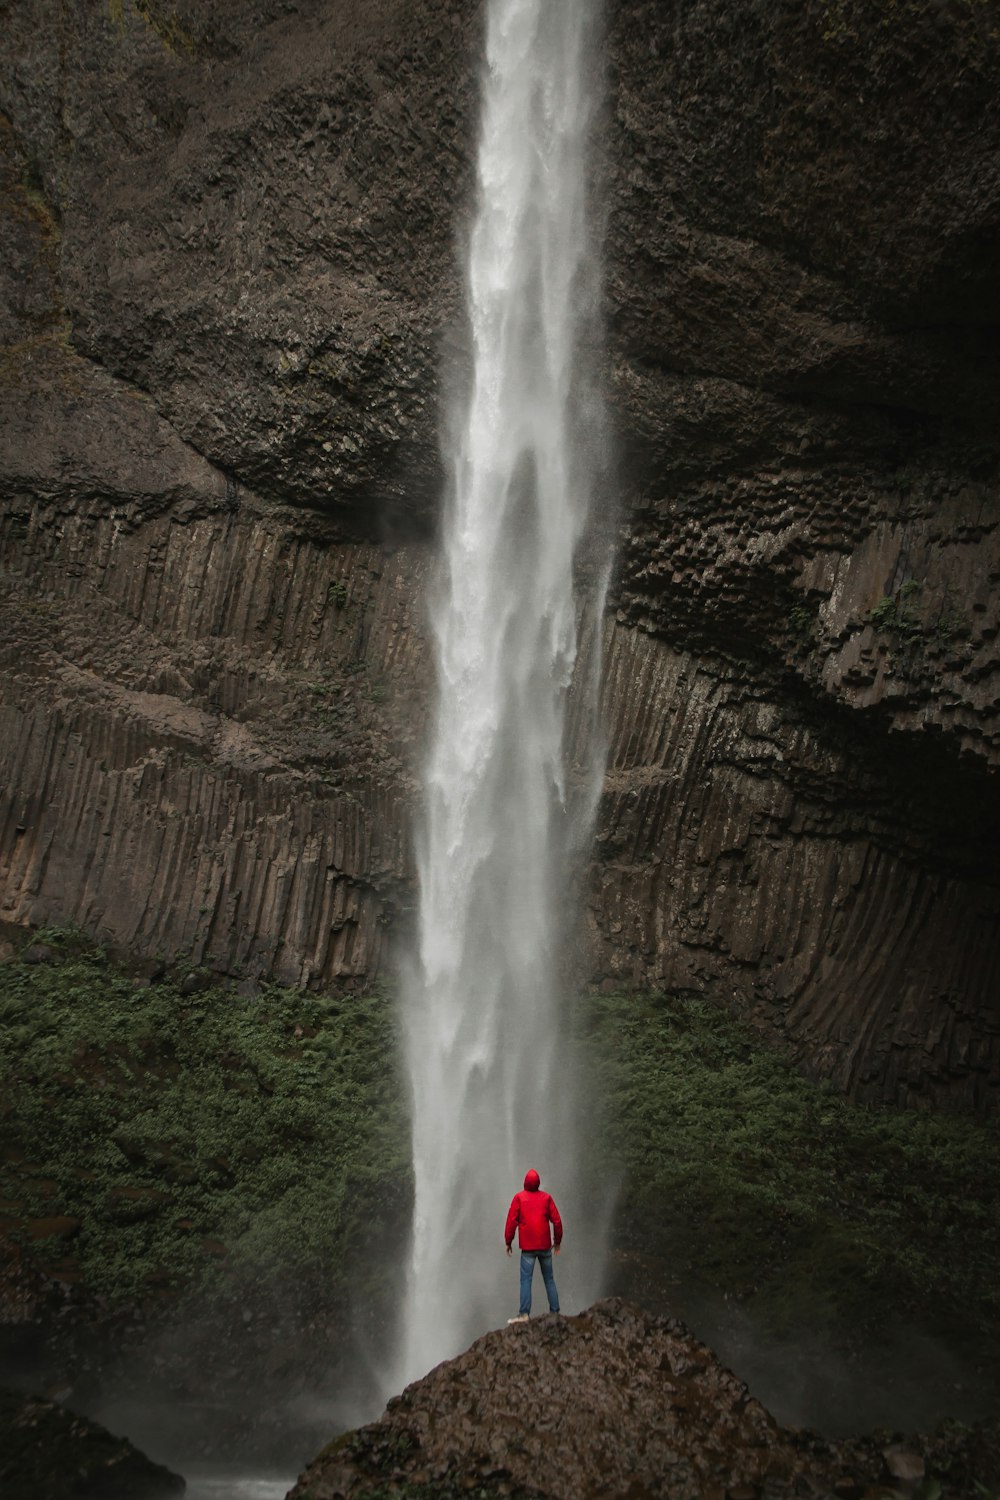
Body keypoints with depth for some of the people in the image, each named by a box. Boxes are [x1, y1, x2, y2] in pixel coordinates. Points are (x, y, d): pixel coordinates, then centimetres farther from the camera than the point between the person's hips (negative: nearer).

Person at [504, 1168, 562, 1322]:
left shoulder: (519, 1197, -2)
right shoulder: (546, 1197, 4)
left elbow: (511, 1221, -4)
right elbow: (556, 1220, 4)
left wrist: (508, 1242, 5)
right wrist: (557, 1241, 16)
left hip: (527, 1246, -3)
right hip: (545, 1246, 3)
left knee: (526, 1280, -5)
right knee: (549, 1279, 12)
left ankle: (524, 1314, -13)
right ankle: (554, 1311, 12)